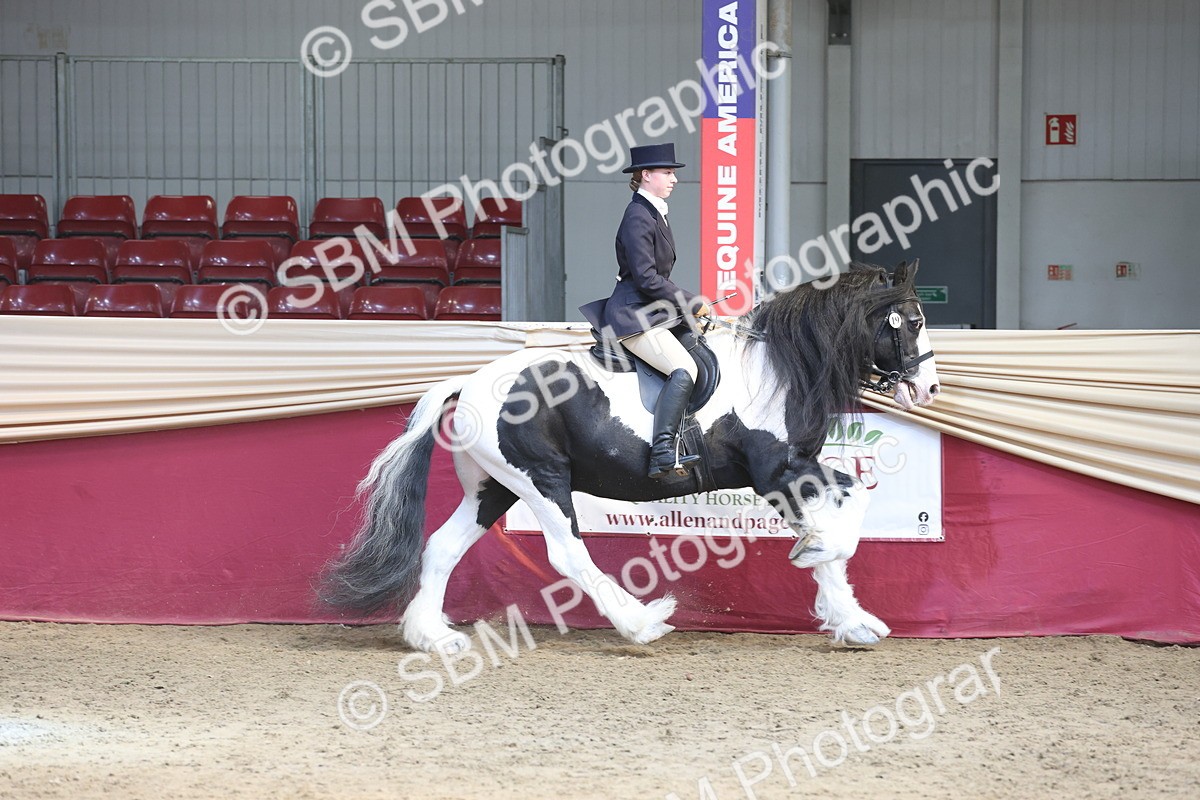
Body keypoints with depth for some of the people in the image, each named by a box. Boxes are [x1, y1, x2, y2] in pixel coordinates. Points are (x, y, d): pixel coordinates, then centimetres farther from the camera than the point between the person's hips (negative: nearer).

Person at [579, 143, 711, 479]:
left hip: (651, 312, 11)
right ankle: (662, 455, -32)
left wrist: (688, 305, 15)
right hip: (634, 317, -11)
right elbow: (646, 279, -20)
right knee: (684, 369, -25)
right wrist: (692, 303, -14)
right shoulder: (638, 217, -14)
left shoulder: (654, 214, 17)